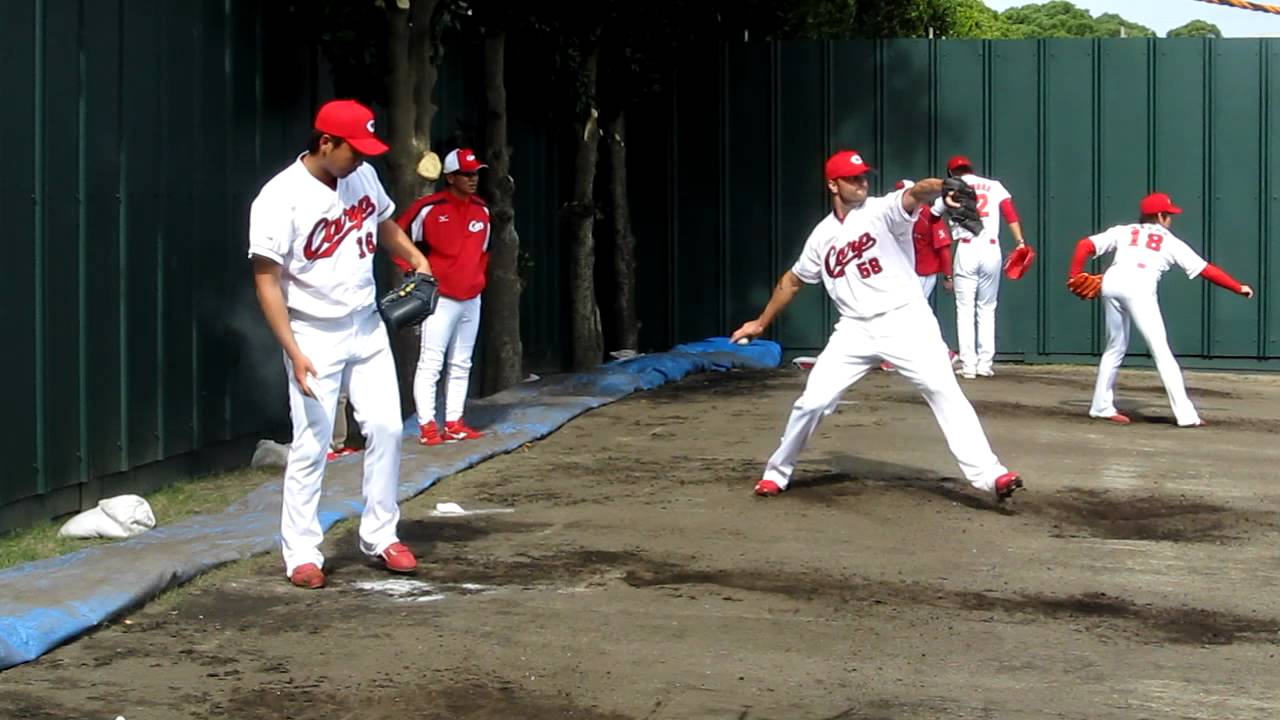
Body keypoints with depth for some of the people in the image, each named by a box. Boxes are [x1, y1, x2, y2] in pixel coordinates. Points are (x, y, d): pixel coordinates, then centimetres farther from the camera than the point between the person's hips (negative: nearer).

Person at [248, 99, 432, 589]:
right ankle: (301, 553, 7)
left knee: (386, 428, 5)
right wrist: (295, 354, -24)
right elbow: (267, 279, -18)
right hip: (315, 335, -6)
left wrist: (416, 258, 3)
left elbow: (383, 222, 21)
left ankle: (380, 537, 18)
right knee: (311, 446, -4)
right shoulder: (281, 198, -19)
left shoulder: (362, 176, 0)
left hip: (367, 327, 6)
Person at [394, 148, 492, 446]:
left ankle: (454, 423, 16)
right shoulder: (429, 208, -12)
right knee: (430, 363, -8)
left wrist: (478, 276, 14)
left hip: (472, 299, 7)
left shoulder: (482, 210, 8)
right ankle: (427, 426, -6)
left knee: (461, 365, 10)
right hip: (440, 298, -7)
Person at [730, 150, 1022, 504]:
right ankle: (777, 473, 22)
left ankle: (989, 474, -19)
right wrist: (762, 323, 28)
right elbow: (793, 280, 24)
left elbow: (915, 195, -29)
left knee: (945, 391, -18)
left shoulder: (881, 210, -5)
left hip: (906, 320, -4)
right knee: (812, 401, 1)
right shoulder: (822, 235, 9)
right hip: (856, 330, 4)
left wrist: (940, 189, -52)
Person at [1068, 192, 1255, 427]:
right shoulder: (1170, 241, 22)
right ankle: (1185, 414, -7)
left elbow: (1085, 245, 16)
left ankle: (1102, 406, 26)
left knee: (1116, 347, 21)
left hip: (1111, 282, 4)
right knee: (1161, 351, -3)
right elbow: (1206, 270, 22)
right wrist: (1239, 288, 30)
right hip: (1139, 288, -4)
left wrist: (1075, 275, 21)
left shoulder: (1123, 231, 27)